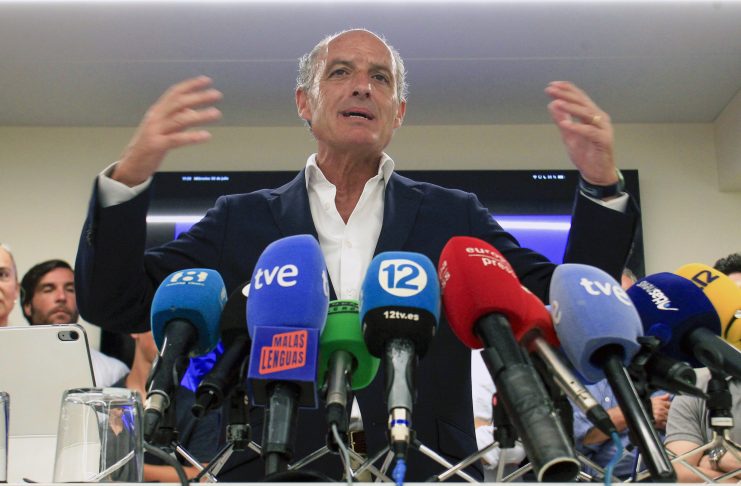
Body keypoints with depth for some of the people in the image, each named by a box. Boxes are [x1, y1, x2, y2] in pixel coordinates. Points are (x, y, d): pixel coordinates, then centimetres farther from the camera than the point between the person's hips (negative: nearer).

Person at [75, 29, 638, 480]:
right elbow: (113, 304, 3)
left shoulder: (454, 217, 9)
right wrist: (129, 176, -12)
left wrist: (601, 185, -10)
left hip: (429, 471, 1)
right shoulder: (243, 221, 8)